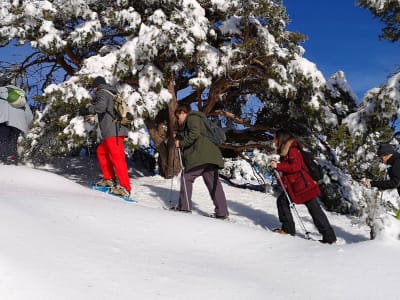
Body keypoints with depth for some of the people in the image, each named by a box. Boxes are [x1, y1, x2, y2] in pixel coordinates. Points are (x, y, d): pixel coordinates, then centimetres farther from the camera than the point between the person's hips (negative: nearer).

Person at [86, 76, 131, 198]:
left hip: (112, 132, -10)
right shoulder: (113, 95, 26)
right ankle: (109, 179, 19)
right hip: (118, 130, 10)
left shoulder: (102, 92, 0)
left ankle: (125, 188, -19)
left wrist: (88, 110, -4)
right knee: (101, 152, 20)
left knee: (117, 157, -14)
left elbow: (100, 106, -19)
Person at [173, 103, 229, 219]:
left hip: (201, 156, -9)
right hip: (210, 157, 9)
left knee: (186, 177, -1)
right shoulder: (195, 119, 33)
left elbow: (194, 134, -15)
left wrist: (181, 143, -7)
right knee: (213, 182, 5)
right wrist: (178, 137, 22)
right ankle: (222, 212, 3)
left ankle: (184, 206, -2)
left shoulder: (192, 118, 3)